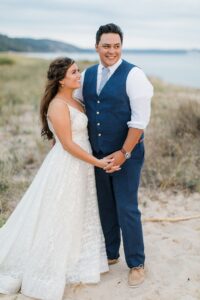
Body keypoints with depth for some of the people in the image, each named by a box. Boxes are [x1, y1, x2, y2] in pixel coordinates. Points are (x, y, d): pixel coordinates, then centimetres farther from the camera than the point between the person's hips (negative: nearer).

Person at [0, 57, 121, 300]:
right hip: (66, 167, -9)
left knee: (77, 216, 19)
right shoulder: (58, 105, -20)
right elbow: (67, 144, -20)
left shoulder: (73, 101, 8)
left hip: (80, 165, 9)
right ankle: (45, 272, 20)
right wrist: (97, 162, -16)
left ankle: (71, 262, 37)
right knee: (58, 220, 3)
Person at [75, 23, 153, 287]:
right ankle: (110, 254, 35)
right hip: (97, 154, 5)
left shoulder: (133, 75, -12)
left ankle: (136, 264, 20)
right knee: (105, 207, 16)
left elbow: (140, 120, -16)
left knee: (127, 209, 1)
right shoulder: (88, 75, 6)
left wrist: (123, 153, -18)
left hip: (127, 154, -5)